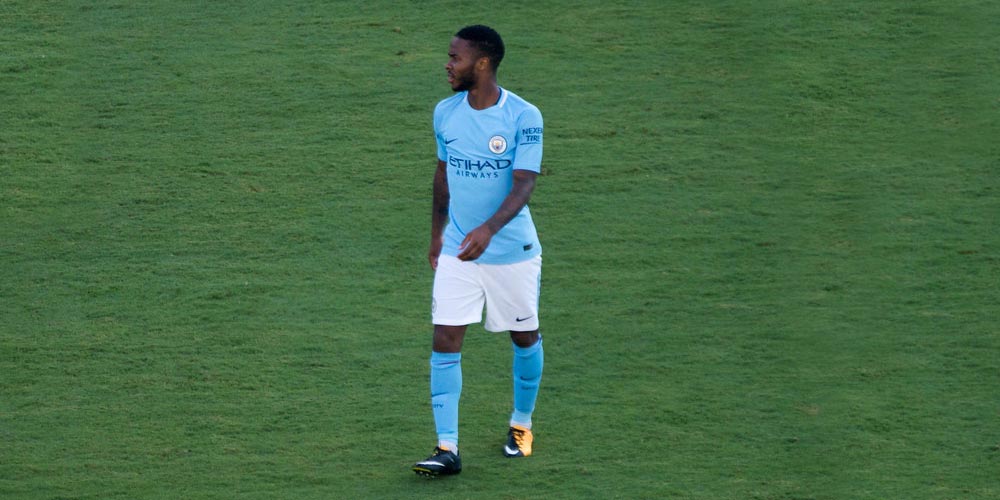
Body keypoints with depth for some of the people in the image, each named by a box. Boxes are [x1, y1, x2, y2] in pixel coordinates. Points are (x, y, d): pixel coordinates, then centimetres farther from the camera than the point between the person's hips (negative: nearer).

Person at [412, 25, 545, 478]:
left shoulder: (524, 117, -16)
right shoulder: (446, 113, -1)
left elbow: (523, 184, -22)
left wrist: (488, 229, -37)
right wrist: (436, 232, 18)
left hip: (512, 250, -3)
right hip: (457, 252, 3)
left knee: (524, 338, 12)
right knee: (445, 341, -8)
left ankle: (521, 425, 36)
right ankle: (447, 448, -9)